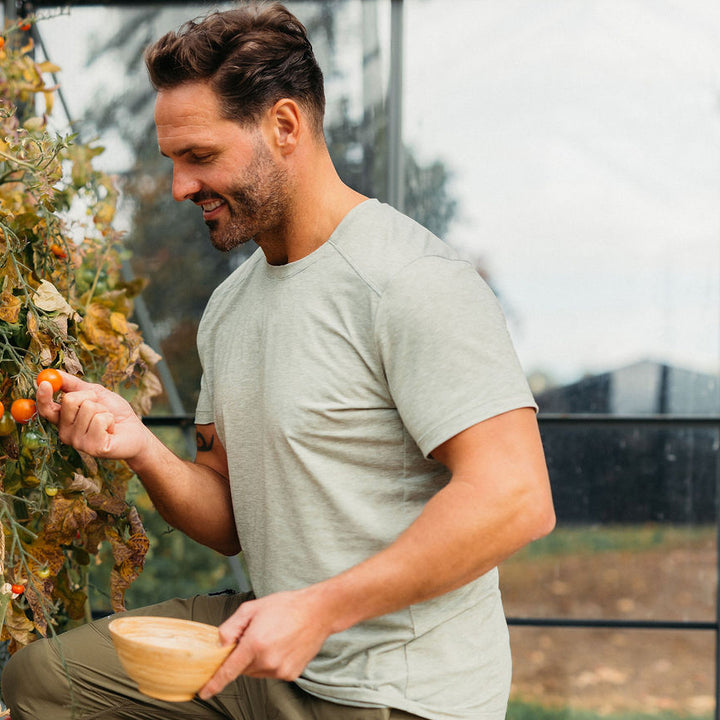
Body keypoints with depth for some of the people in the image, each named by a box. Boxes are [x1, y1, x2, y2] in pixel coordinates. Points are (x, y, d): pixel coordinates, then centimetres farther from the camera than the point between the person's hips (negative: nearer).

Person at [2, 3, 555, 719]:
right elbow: (230, 522, 13)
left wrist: (320, 608, -25)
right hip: (268, 652, 8)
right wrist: (142, 448, -8)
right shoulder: (227, 306, 10)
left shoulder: (409, 282, -18)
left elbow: (515, 499, -25)